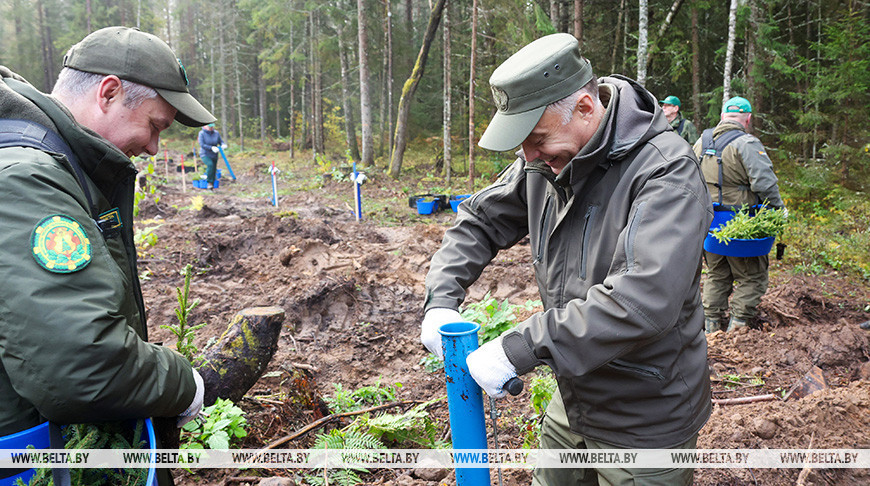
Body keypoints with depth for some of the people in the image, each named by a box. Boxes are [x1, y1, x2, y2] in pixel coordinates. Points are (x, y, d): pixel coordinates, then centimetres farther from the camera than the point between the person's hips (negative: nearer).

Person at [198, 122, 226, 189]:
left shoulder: (216, 133, 0)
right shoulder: (202, 133, -10)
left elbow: (221, 141, 3)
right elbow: (202, 145, -17)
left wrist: (223, 145, -22)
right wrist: (211, 148, -30)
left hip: (214, 155, 4)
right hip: (205, 154, -4)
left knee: (213, 171, 6)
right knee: (210, 164, -31)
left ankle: (211, 186, 20)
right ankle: (209, 182, -20)